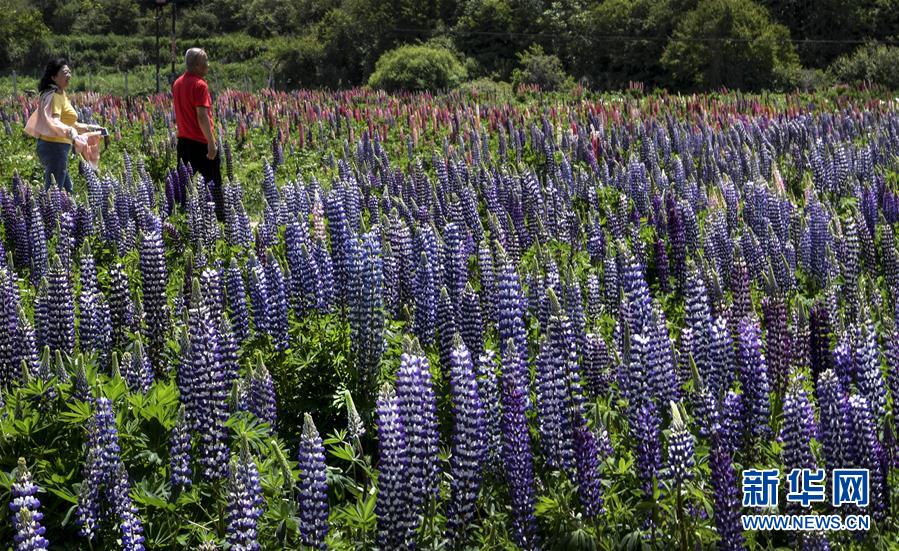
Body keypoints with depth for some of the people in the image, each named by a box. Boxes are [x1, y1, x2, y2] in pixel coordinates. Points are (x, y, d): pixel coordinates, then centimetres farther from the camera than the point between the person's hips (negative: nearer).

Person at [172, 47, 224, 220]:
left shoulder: (177, 83, 10)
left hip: (183, 140, 8)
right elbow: (202, 116, -22)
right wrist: (212, 143, -22)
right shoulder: (199, 84, -15)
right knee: (213, 181, -2)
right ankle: (221, 219, 0)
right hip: (201, 142, -8)